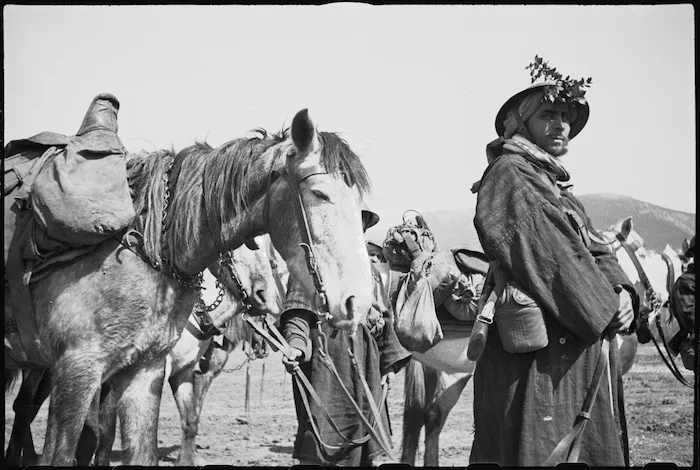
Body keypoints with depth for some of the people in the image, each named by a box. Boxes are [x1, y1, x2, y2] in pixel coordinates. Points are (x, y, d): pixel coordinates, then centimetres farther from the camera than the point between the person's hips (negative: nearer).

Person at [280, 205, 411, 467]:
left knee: (362, 451, 9)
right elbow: (298, 312, -9)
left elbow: (386, 318, 24)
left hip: (367, 365, 7)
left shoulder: (370, 269, 20)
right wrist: (295, 344, -26)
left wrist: (389, 361, 16)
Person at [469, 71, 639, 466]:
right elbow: (547, 251, -15)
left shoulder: (554, 183, 22)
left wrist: (620, 290, -6)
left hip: (585, 345, 9)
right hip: (541, 347, -9)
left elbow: (594, 247, 14)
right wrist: (603, 306, -13)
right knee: (544, 450, -8)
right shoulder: (509, 173, -7)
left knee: (593, 449, 10)